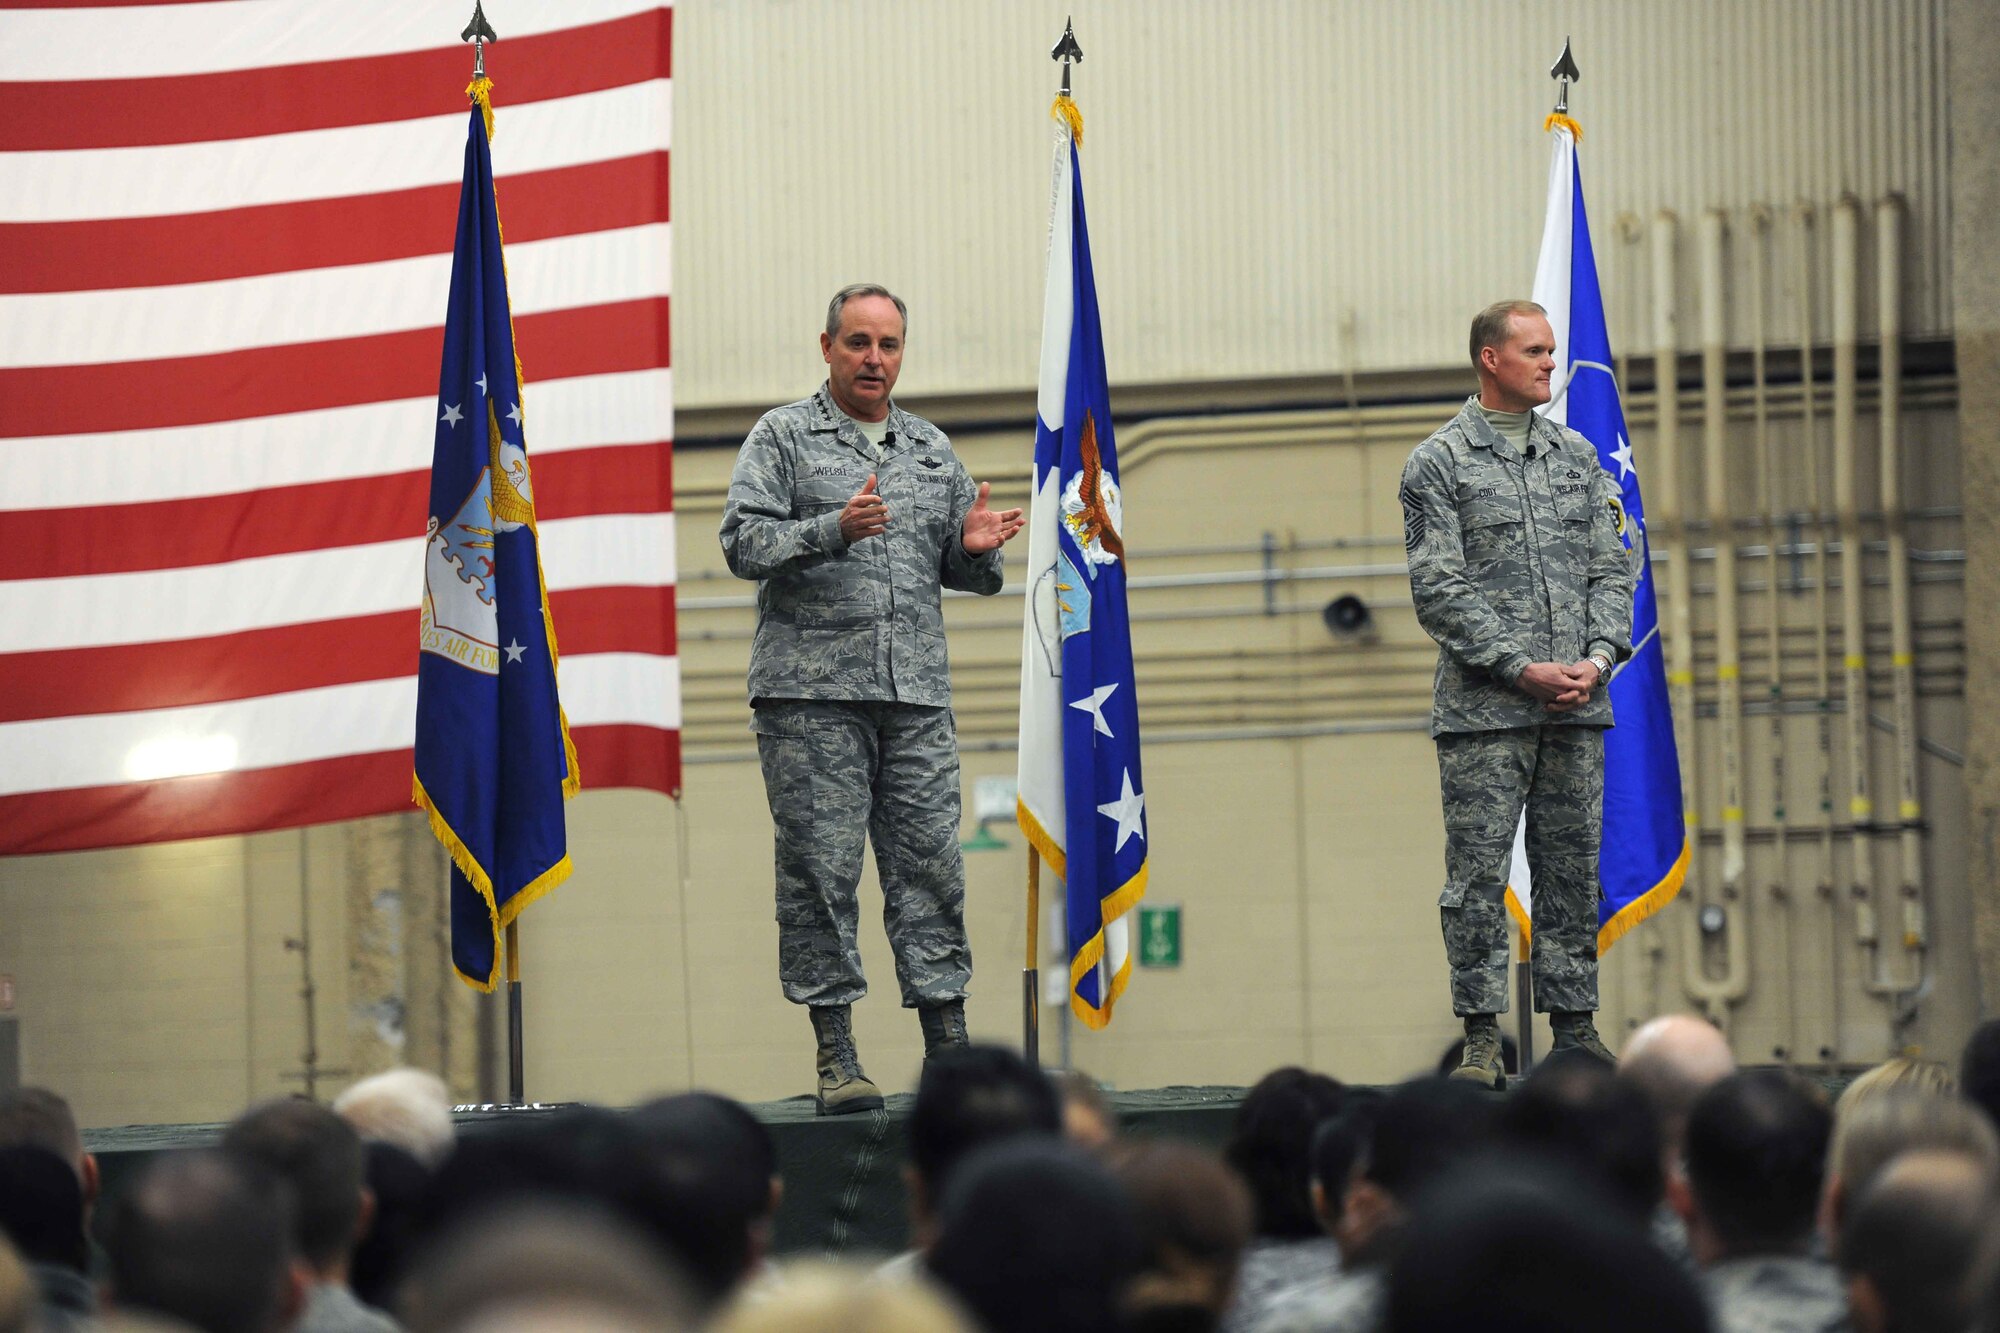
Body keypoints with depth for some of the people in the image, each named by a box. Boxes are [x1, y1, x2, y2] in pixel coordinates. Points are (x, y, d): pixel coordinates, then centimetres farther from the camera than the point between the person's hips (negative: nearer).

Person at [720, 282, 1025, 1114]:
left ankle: (949, 1046, 4)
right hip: (812, 690, -4)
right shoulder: (783, 437, 6)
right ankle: (835, 1055, -2)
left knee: (930, 863, 1)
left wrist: (975, 548, -2)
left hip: (916, 695, 4)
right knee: (821, 869, -5)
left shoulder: (932, 450, 19)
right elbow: (743, 542, -5)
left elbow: (965, 573, 21)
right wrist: (833, 529, -19)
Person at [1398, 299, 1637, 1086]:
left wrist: (1600, 655, -3)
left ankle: (1574, 1023, 13)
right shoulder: (1438, 464, -1)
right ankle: (1481, 1036, -1)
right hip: (1484, 707, -5)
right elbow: (1438, 589, -7)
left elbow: (1611, 566, 14)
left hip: (1577, 705, 5)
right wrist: (1521, 668, -14)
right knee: (1479, 873, -4)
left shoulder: (1576, 456, 15)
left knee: (1573, 870, 7)